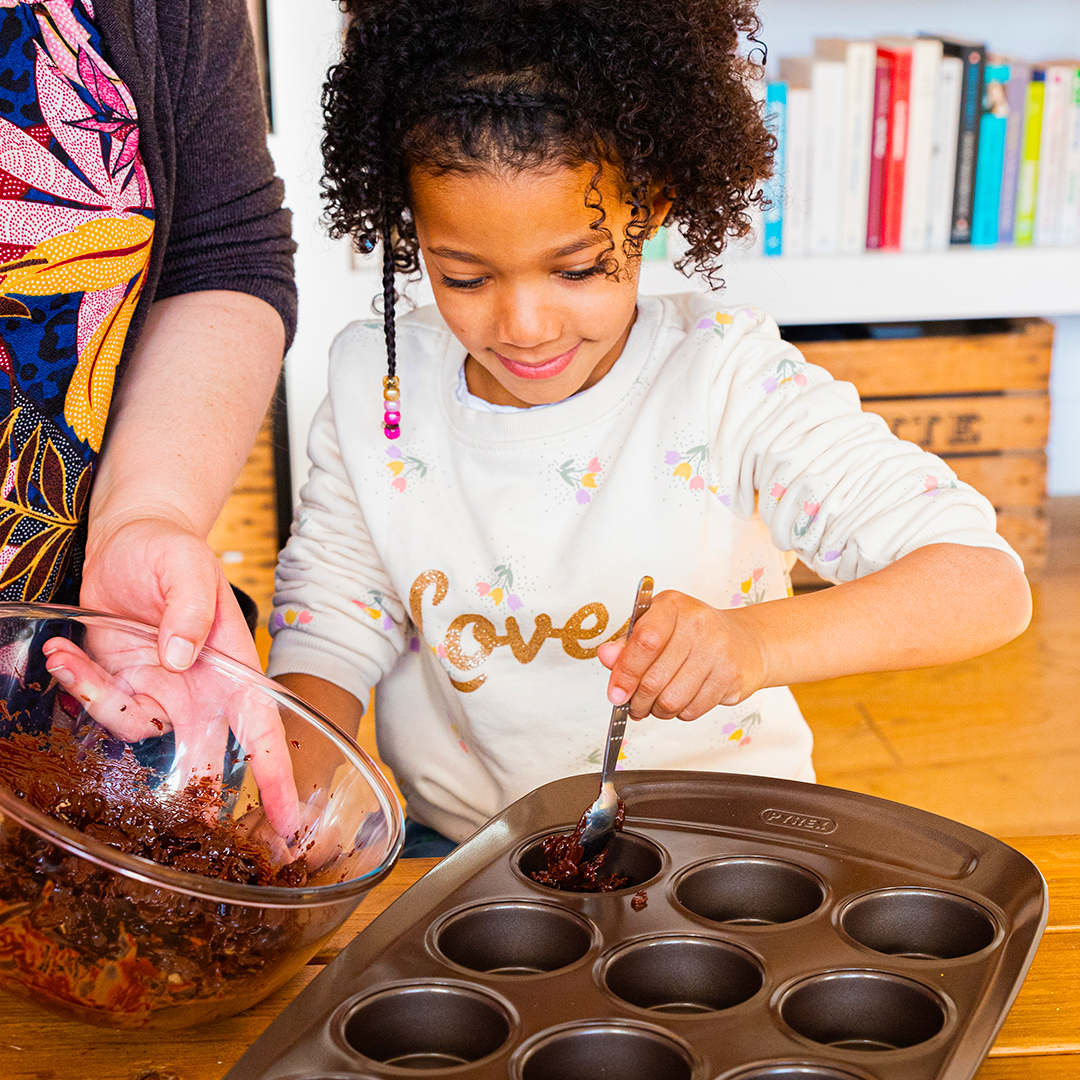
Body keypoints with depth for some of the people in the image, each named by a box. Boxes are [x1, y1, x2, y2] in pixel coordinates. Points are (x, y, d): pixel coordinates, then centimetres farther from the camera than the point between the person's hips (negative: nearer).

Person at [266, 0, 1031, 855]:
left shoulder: (728, 383, -14)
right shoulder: (374, 384, -2)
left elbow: (988, 585, -20)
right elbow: (329, 623, 6)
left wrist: (757, 643, -37)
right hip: (450, 844, 3)